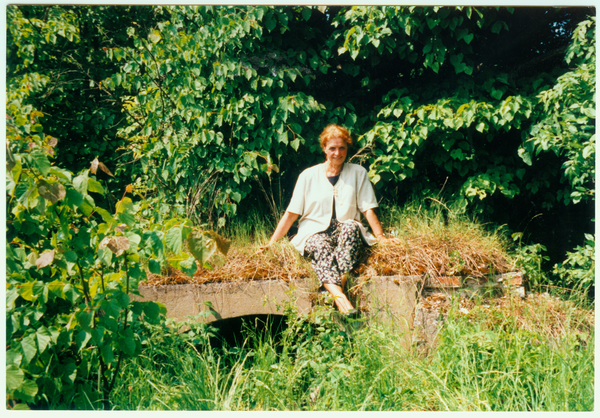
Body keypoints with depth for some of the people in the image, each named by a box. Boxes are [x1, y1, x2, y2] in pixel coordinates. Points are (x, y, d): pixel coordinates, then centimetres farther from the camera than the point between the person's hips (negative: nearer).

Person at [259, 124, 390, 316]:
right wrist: (271, 243, 0)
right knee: (321, 246, -36)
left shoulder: (358, 173, 11)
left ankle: (342, 280, -46)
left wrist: (380, 237, -8)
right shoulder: (308, 176, 8)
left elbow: (368, 209, 6)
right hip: (314, 232, -1)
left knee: (351, 226, -34)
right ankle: (340, 297, -56)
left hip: (344, 234, 1)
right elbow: (291, 214, 7)